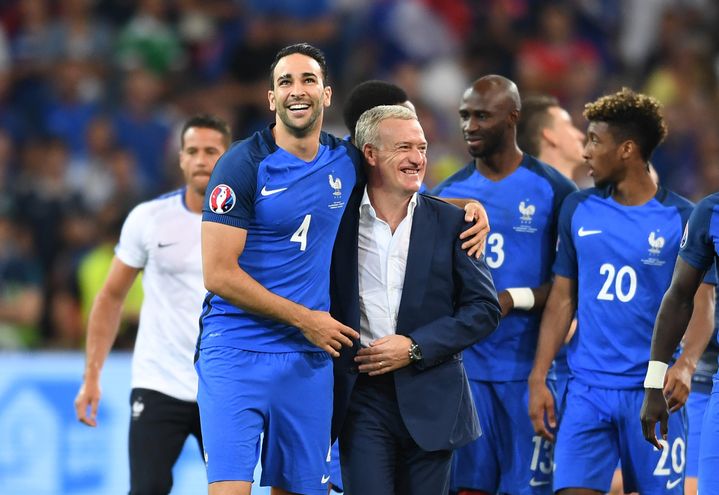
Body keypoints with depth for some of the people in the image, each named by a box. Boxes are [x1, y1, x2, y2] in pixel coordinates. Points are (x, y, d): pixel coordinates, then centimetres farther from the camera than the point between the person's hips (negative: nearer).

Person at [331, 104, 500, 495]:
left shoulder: (450, 222, 3)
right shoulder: (339, 218, 3)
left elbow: (484, 308, 1)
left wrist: (415, 347, -9)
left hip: (430, 399, 1)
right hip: (361, 396, -1)